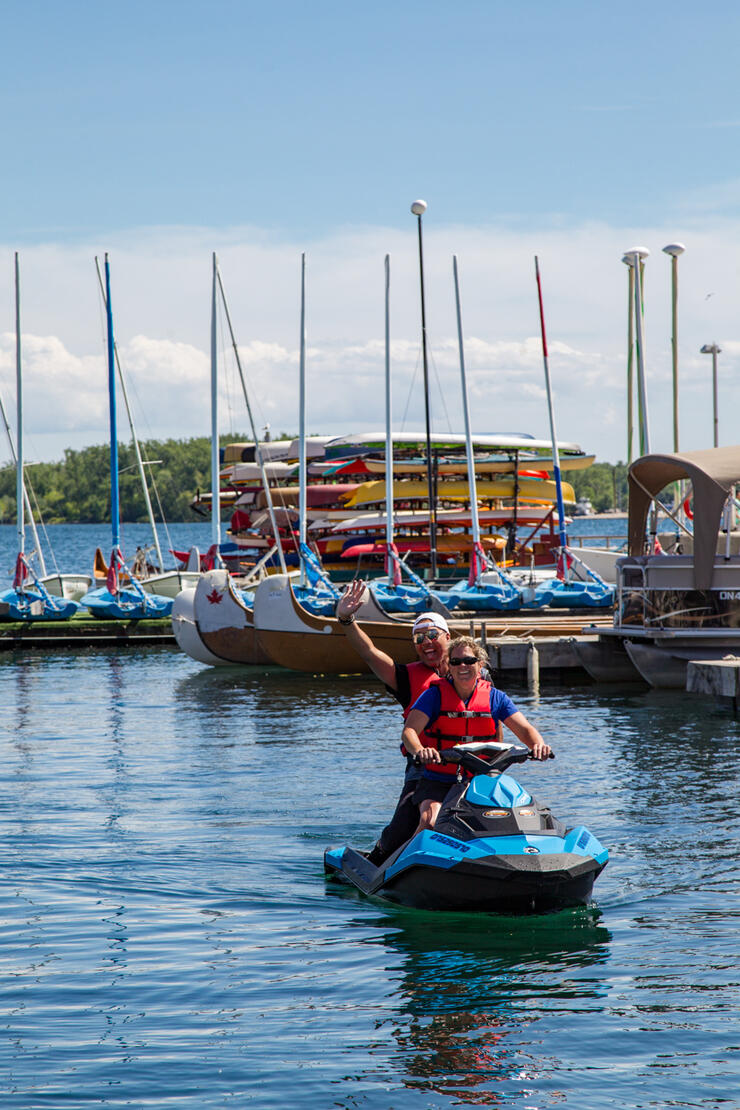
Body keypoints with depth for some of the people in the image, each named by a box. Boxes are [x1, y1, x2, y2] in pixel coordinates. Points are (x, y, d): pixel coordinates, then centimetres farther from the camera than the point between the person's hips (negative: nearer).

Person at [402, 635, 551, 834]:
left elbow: (524, 729, 1)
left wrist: (538, 744, -24)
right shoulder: (435, 694, -2)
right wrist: (419, 751, -36)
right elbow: (409, 731, -13)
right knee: (429, 823, -28)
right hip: (438, 782, -2)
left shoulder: (495, 697, 6)